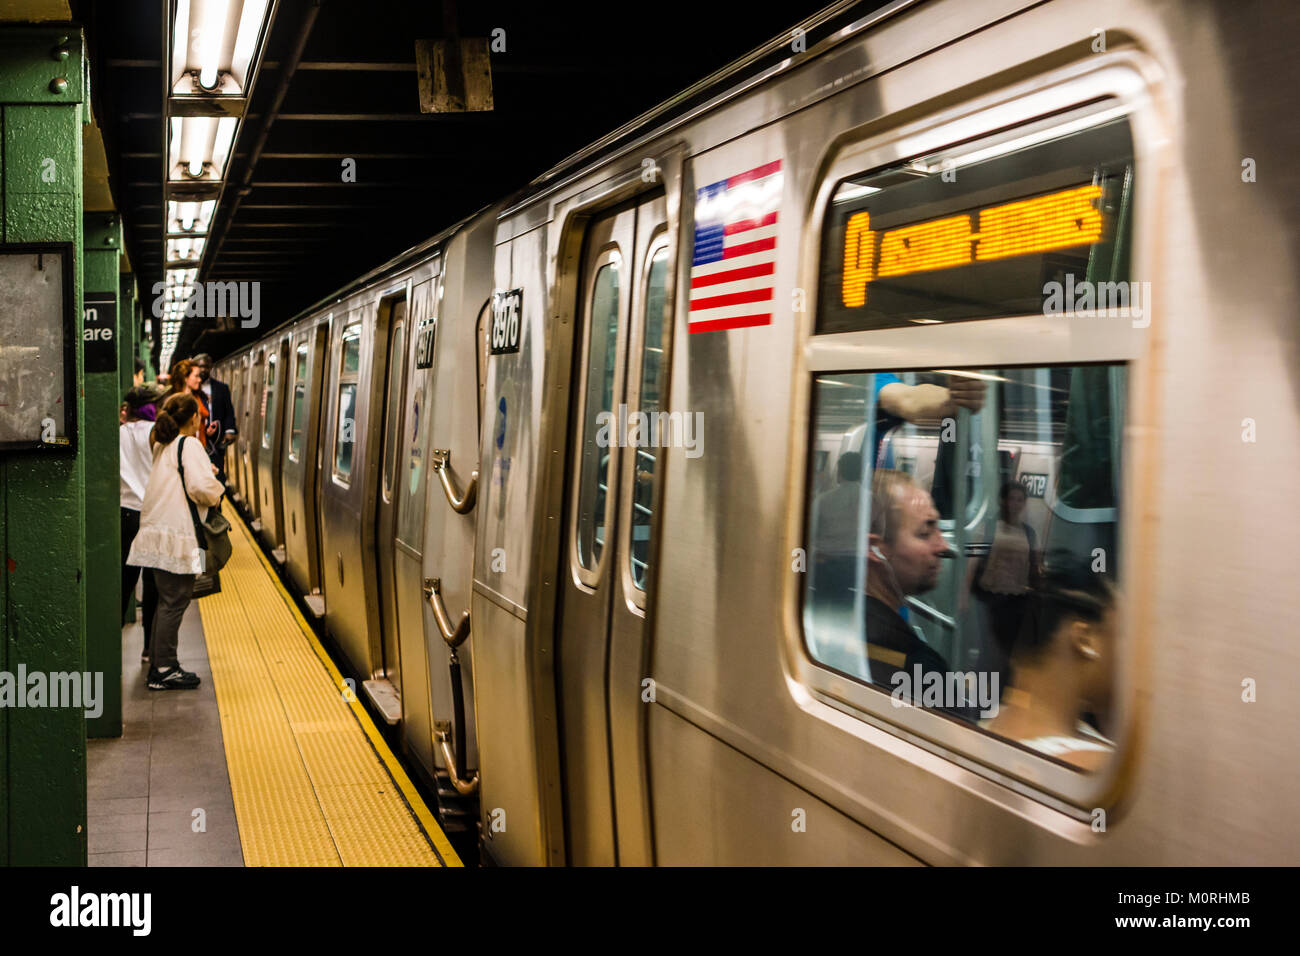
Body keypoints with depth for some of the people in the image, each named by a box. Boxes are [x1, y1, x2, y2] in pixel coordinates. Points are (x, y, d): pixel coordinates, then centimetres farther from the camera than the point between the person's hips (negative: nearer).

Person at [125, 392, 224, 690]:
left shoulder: (161, 446, 17)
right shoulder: (190, 445, -10)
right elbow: (201, 486, -20)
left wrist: (205, 470, 19)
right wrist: (217, 490, 0)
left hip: (157, 532, 9)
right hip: (178, 535, -9)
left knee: (166, 601, 15)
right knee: (174, 602, -4)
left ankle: (158, 663, 19)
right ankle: (164, 669, -2)